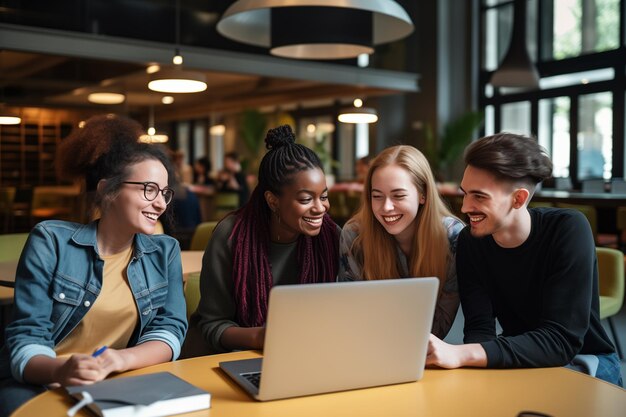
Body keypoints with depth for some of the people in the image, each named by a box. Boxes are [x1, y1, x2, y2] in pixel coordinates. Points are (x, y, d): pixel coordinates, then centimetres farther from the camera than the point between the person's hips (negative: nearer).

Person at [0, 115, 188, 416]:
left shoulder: (165, 252, 7)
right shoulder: (50, 242, -4)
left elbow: (170, 329, -2)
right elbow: (27, 337, -9)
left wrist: (122, 359, -23)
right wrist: (60, 370, -32)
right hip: (38, 385, -2)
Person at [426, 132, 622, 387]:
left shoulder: (568, 230, -24)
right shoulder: (470, 242, -11)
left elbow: (562, 340, -31)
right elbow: (480, 328, -14)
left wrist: (460, 355, -43)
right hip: (520, 363, 5)